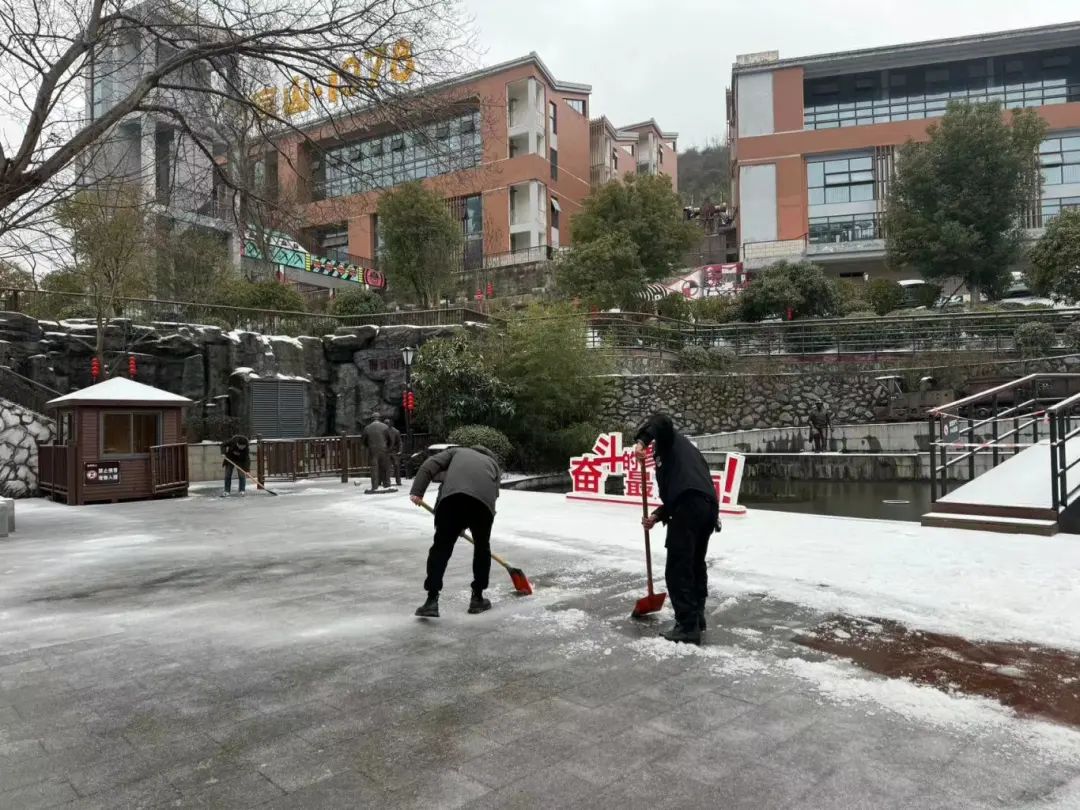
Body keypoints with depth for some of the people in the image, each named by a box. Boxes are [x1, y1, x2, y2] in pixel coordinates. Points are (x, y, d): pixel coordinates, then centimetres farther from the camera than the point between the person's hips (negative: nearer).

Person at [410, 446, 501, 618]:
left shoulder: (457, 451, 37)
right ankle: (477, 598, 28)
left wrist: (417, 491, 7)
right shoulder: (493, 463, 40)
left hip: (452, 497, -1)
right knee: (482, 548, 23)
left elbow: (429, 465, 18)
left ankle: (432, 601, 5)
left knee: (441, 548, 9)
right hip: (483, 500, 1)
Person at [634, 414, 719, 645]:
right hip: (709, 506, 9)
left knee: (678, 569, -4)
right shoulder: (683, 451, 37)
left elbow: (661, 420, -7)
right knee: (696, 565, 23)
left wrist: (642, 440, -16)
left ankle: (687, 627, -3)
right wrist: (657, 516, 20)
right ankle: (696, 617, 33)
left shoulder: (668, 439, 18)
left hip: (689, 506, -9)